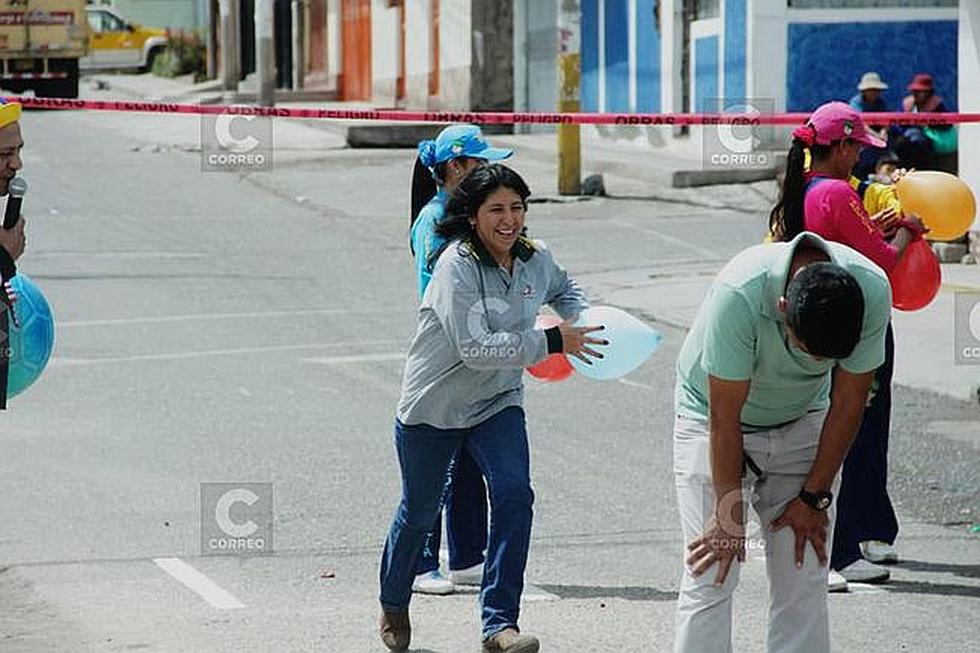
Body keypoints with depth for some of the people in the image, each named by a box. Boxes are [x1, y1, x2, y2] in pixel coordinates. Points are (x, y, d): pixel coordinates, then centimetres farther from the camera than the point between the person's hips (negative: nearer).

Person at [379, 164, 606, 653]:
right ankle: (393, 606, 40)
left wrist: (581, 322, 0)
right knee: (419, 511, 12)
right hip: (433, 406, -4)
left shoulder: (535, 260, -5)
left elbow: (563, 288, 21)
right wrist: (552, 342, -30)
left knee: (513, 496, -17)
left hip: (497, 403, 4)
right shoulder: (457, 266, -24)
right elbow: (475, 348, -31)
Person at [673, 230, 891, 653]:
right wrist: (729, 516, -19)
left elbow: (847, 406, -13)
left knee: (804, 580, -2)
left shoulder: (873, 291, -26)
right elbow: (725, 417, -27)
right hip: (712, 419, -3)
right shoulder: (738, 294, -37)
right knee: (710, 579, -10)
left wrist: (813, 497, -7)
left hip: (801, 423, 3)